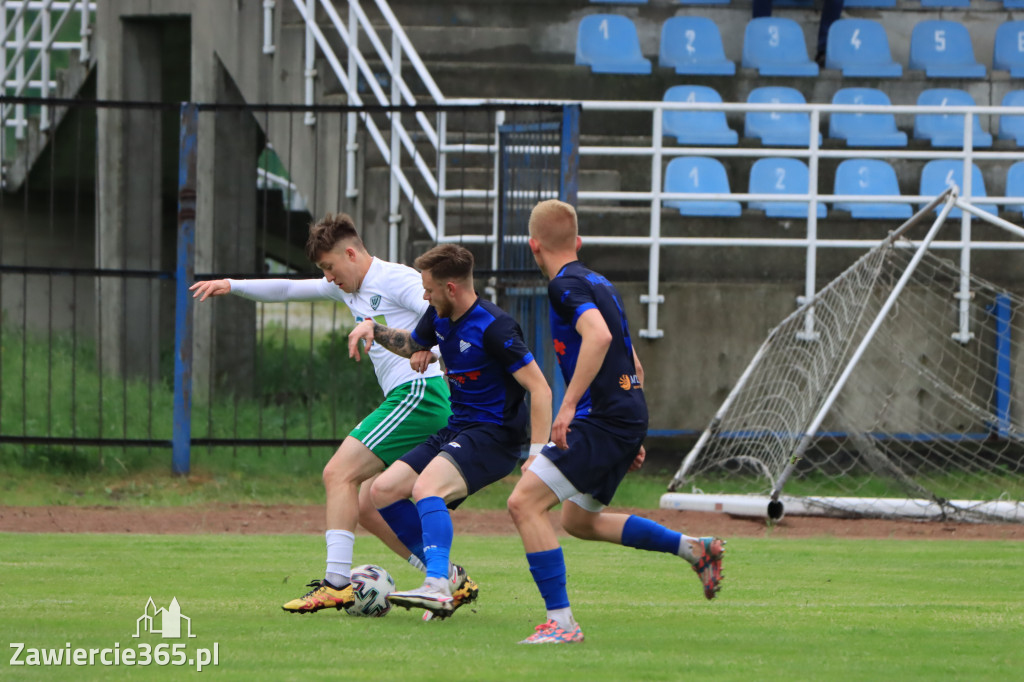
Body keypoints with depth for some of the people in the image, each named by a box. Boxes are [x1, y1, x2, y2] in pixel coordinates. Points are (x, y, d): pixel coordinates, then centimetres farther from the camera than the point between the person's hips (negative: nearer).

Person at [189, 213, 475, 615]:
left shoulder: (395, 279, -7)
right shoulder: (348, 287, 21)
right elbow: (288, 290, 26)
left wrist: (427, 344, -41)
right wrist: (232, 286, 16)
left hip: (420, 392, -10)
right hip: (408, 401, 10)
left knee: (339, 473, -15)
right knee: (369, 507, 8)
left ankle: (336, 584, -22)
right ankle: (452, 581, 10)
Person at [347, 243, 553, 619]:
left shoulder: (494, 327, -19)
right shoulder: (439, 318, 6)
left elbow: (539, 389, -21)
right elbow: (411, 344, 30)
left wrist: (538, 454, -28)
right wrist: (374, 329, 11)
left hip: (494, 434, -9)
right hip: (456, 429, 9)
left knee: (425, 489, -33)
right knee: (384, 491, 2)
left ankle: (438, 588, -45)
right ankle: (446, 576, 10)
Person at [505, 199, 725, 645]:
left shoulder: (566, 286, -10)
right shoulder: (598, 283, 19)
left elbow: (599, 335, -29)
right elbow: (633, 363, 25)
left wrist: (568, 405, -29)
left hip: (603, 421, -10)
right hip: (628, 416, 10)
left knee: (525, 503, -13)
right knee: (579, 520, 25)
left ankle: (561, 621, -17)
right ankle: (694, 549, 27)